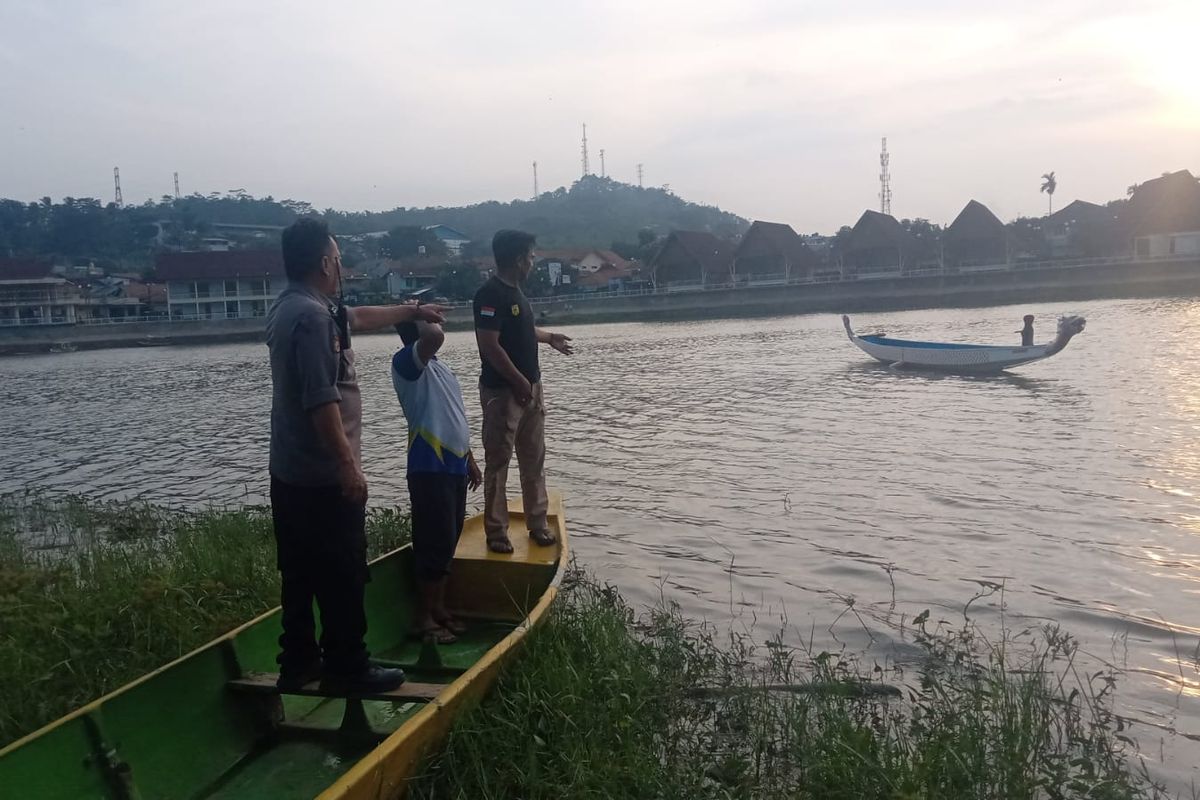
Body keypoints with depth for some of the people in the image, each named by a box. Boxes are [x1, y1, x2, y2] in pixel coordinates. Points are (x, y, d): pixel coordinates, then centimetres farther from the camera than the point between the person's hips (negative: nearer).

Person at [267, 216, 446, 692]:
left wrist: (411, 310, 39)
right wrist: (348, 465, -23)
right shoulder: (312, 316, -20)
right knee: (342, 577, 0)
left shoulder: (289, 308, 13)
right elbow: (321, 401, -26)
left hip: (289, 474, 10)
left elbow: (359, 317, 29)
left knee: (300, 574, 16)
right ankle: (346, 668, 9)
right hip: (324, 478, -10)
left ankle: (298, 662, 24)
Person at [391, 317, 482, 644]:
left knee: (447, 542, 15)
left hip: (453, 466, 9)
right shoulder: (406, 362, -11)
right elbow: (435, 337, -33)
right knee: (434, 543, -4)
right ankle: (424, 618, 7)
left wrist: (470, 459, 23)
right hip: (430, 469, -9)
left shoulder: (440, 367, 18)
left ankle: (439, 608, 26)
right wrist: (421, 317, -12)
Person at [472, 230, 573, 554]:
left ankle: (537, 523, 23)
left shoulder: (515, 291, 12)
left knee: (534, 459, 13)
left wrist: (549, 337, 34)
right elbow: (490, 345, -22)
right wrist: (519, 381, -20)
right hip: (502, 390, -9)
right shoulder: (491, 293, -17)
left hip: (530, 386, 9)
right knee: (498, 462, 0)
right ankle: (496, 531, 8)